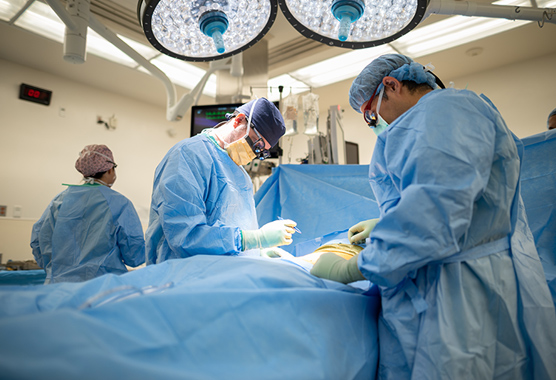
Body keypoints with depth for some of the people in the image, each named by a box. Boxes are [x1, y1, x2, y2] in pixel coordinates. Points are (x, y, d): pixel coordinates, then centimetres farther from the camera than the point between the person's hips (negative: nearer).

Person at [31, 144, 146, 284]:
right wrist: (151, 248, 12)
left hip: (59, 282, 6)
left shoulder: (60, 199, 6)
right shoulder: (120, 204, -8)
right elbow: (134, 257, -9)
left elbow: (38, 240, 13)